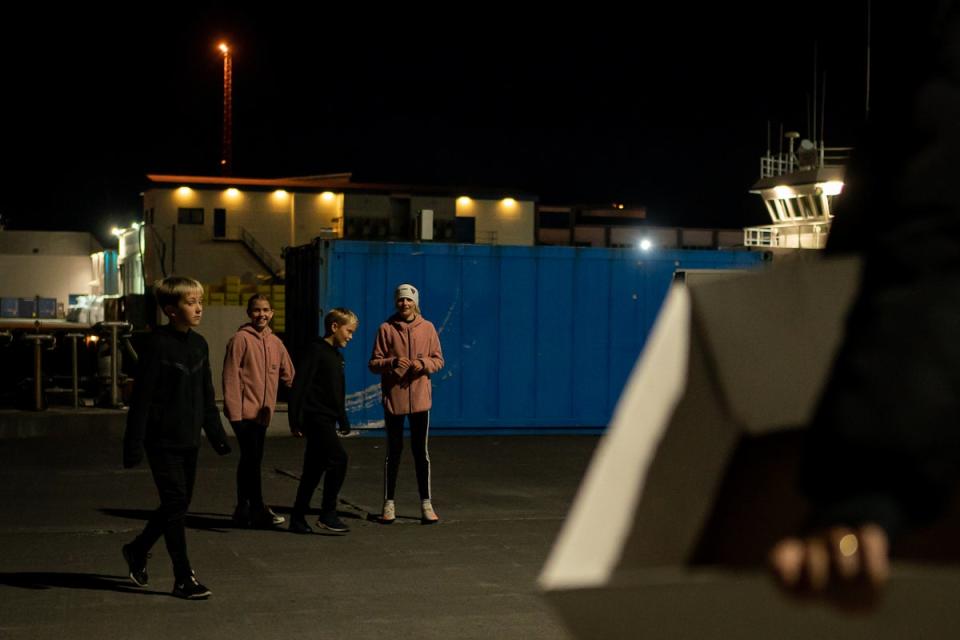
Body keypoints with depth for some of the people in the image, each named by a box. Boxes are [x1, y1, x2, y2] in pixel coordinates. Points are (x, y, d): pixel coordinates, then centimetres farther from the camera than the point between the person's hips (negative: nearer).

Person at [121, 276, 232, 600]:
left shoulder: (199, 344, 9)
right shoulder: (157, 345, -13)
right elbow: (141, 398, -14)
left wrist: (217, 435, 16)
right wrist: (133, 445, -16)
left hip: (189, 440, 7)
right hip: (163, 441, -7)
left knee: (179, 503, 12)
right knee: (175, 503, -6)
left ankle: (137, 550, 34)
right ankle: (184, 578, 1)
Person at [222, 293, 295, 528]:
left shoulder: (275, 342, 12)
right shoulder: (240, 339, -8)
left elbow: (288, 375, 18)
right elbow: (231, 376, -11)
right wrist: (234, 410, -16)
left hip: (263, 412, 7)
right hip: (244, 411, -7)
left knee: (251, 460, 12)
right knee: (251, 459, -7)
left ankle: (244, 511, 20)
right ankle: (258, 510, -1)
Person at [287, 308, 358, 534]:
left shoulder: (336, 355, 18)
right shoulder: (316, 350, -10)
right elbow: (300, 385, -16)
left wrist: (343, 421, 26)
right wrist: (296, 419, -19)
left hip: (327, 419, 9)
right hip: (315, 416, -9)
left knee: (314, 469, 10)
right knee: (338, 458, -17)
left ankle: (298, 519, 15)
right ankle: (327, 514, -11)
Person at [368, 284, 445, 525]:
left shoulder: (427, 328, 4)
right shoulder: (386, 329, 0)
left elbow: (438, 360, 6)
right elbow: (374, 363, -1)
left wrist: (423, 363, -14)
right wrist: (392, 362, -20)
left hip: (420, 398, 1)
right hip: (393, 398, -1)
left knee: (421, 451, 4)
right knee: (394, 452, 5)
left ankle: (426, 504, 10)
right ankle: (389, 503, 12)